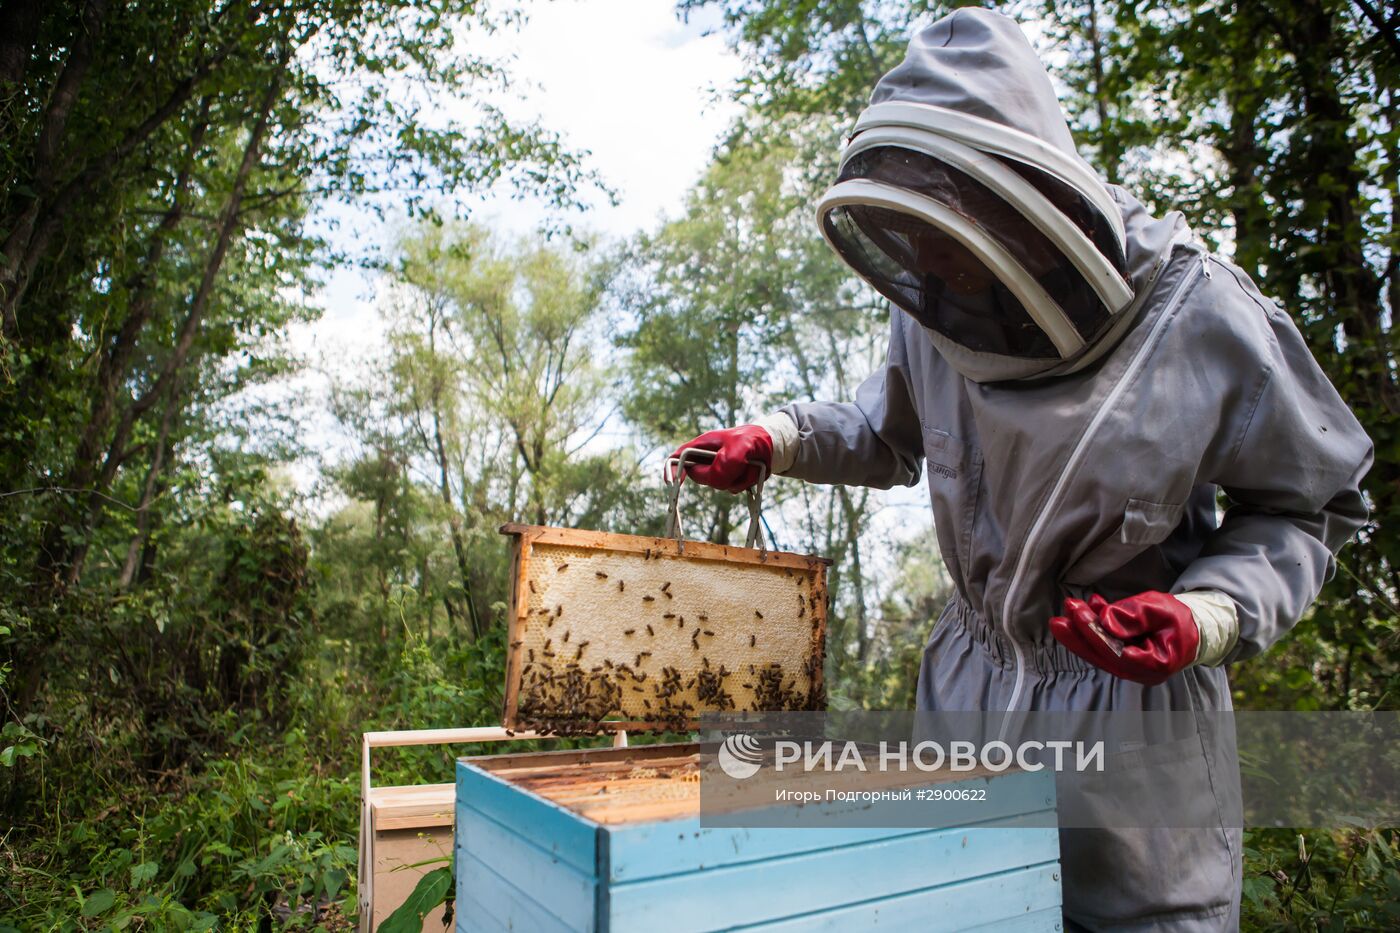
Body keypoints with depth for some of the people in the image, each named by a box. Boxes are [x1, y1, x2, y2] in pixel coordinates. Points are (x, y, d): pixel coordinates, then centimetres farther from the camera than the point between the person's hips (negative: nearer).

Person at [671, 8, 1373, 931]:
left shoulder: (1208, 321, -18)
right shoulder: (936, 311, -8)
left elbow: (1307, 507, -4)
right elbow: (893, 430, 13)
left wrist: (1207, 617, -21)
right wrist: (776, 440, -2)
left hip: (1131, 694, -3)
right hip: (969, 681, 4)